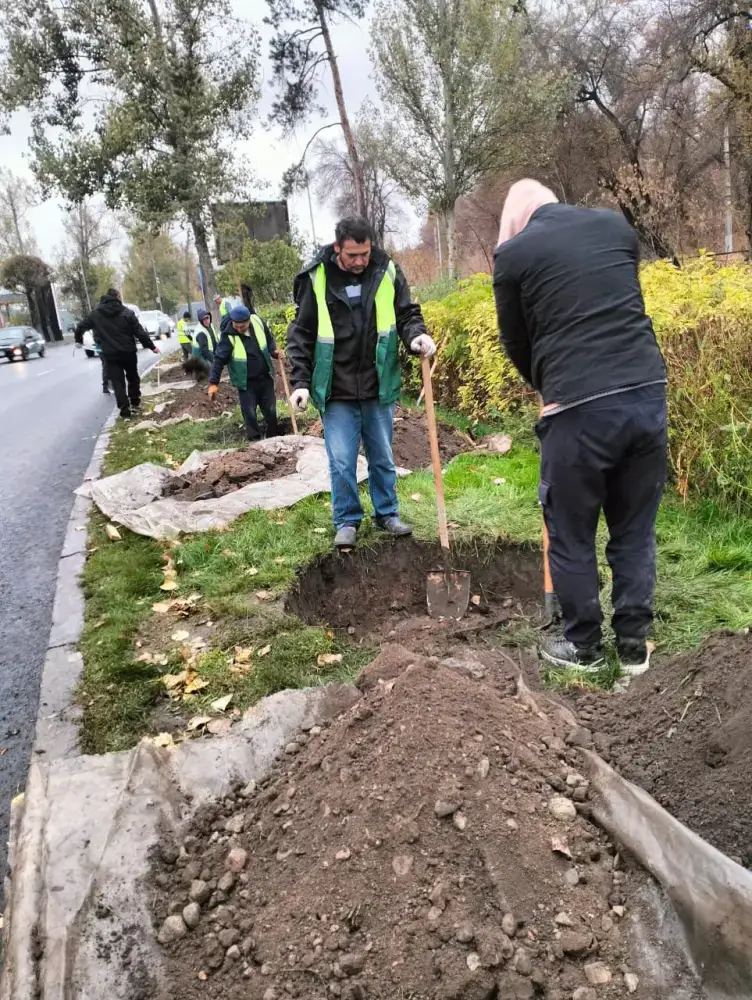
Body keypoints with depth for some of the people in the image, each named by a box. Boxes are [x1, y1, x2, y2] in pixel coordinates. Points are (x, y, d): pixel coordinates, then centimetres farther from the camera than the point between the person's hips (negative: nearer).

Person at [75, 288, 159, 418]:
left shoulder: (95, 315, 2)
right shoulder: (127, 313, -6)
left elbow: (80, 327, 9)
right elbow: (140, 332, -7)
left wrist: (78, 340, 29)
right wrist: (151, 346, 1)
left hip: (110, 354, 1)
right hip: (128, 352, -1)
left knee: (117, 382, 2)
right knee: (133, 377, 21)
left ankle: (125, 409, -5)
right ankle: (135, 402, 27)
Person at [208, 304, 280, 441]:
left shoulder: (258, 322, -11)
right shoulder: (228, 336, -21)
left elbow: (269, 339, 8)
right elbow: (219, 359, -19)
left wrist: (274, 351, -10)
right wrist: (213, 382, -23)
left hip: (265, 378, 4)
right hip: (246, 383, -3)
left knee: (271, 410, 12)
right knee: (250, 414, -1)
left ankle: (274, 439, 29)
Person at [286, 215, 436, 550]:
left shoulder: (387, 272, -2)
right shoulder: (316, 278, -6)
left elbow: (407, 314, 8)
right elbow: (301, 334, -1)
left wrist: (416, 335, -15)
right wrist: (300, 382, -7)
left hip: (378, 388, 2)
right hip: (336, 392, -2)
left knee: (383, 457, 13)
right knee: (341, 461, 2)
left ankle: (387, 513, 30)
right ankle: (347, 521, 19)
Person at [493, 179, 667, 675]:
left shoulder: (513, 252, 2)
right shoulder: (616, 224, 15)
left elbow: (516, 341, 11)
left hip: (579, 408, -5)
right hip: (648, 393, 5)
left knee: (571, 534, 13)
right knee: (635, 530, 17)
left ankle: (584, 645, 27)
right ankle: (635, 645, 27)